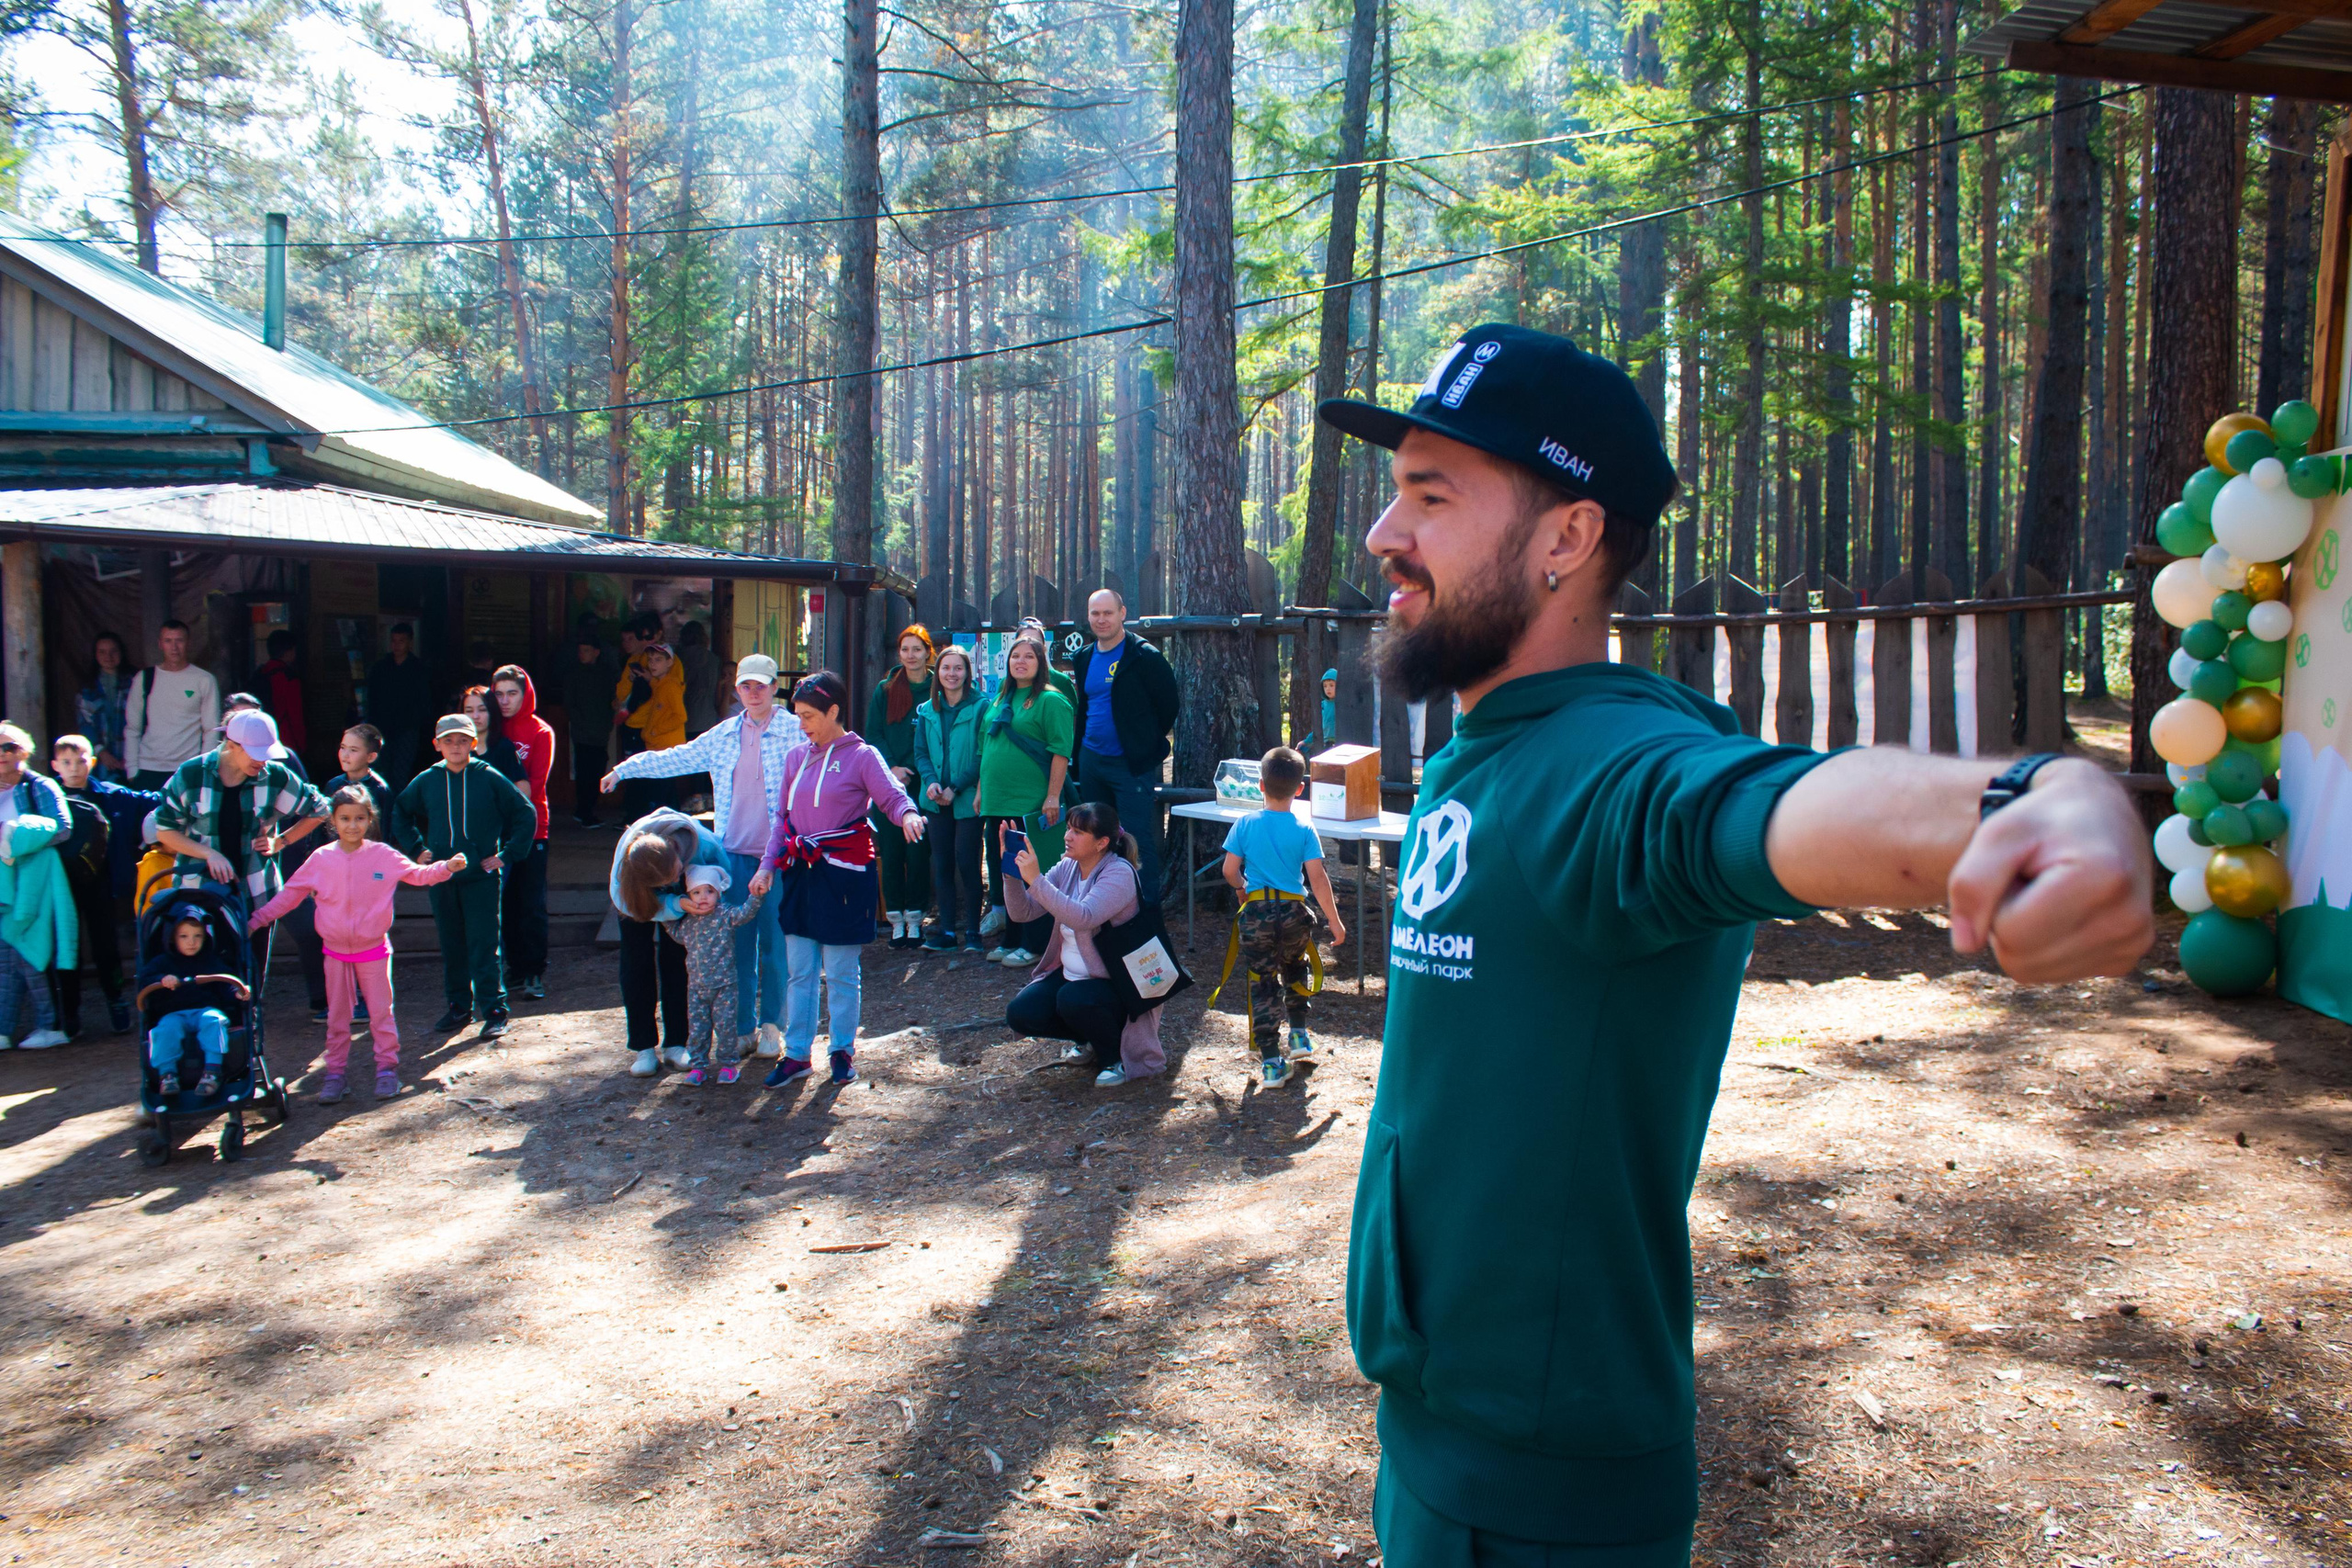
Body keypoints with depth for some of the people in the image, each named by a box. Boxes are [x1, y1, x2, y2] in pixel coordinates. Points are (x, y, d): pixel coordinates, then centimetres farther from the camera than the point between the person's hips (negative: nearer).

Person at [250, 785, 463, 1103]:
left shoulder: (384, 855, -5)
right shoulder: (321, 860, -2)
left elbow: (417, 875, 4)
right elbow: (290, 894, 7)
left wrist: (446, 867, -11)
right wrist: (258, 919, 5)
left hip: (374, 949, -1)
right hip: (336, 951, 1)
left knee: (381, 1012, 4)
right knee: (337, 1017, 10)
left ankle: (387, 1068, 13)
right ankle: (335, 1073, 19)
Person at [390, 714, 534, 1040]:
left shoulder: (489, 778, -5)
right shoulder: (426, 781, 5)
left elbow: (524, 814, 0)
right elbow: (400, 815, 22)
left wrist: (507, 854, -4)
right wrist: (416, 849, 10)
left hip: (481, 877, -4)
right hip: (441, 878, 4)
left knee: (484, 945, -5)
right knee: (451, 946, 11)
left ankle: (494, 1010, 0)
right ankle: (459, 1007, 22)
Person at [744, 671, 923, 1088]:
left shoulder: (862, 757, -5)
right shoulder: (797, 757, 10)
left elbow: (893, 797, -12)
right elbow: (783, 816, 13)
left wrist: (908, 815, -35)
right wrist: (767, 865, 5)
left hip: (843, 874, -5)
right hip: (800, 874, 5)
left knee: (841, 972, 4)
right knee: (799, 971, 9)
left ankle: (843, 1051, 19)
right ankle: (796, 1054, 18)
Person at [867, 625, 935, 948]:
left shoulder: (936, 691, 4)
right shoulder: (885, 690, 9)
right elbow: (873, 735, 6)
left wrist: (910, 771, -9)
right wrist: (891, 768, -9)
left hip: (921, 784, -2)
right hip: (889, 784, 2)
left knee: (918, 852, -2)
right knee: (891, 851, 1)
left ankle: (914, 919, 7)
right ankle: (896, 921, 7)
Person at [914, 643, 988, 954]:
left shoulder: (980, 707, -5)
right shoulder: (927, 711, 12)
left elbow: (983, 754, -9)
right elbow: (921, 752, 11)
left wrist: (955, 787, -15)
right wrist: (931, 781, -9)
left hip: (968, 799, -5)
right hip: (936, 800, 5)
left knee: (967, 862, -5)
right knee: (941, 864, 7)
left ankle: (972, 931, 4)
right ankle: (947, 931, 13)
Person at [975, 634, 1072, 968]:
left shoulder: (1050, 700, -6)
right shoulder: (1000, 701, 17)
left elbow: (1060, 751, -12)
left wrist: (1053, 796, -18)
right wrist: (981, 791, 18)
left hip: (1031, 804, -7)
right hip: (997, 803, 7)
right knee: (1006, 873, 12)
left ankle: (1033, 945, 4)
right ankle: (1011, 940, 22)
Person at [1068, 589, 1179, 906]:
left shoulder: (1145, 656, -9)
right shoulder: (1084, 658, 11)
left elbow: (1168, 705, -6)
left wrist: (1148, 744, -1)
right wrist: (1079, 754, 14)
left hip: (1131, 764, -7)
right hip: (1091, 760, 7)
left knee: (1138, 841, -7)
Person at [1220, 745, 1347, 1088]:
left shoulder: (1245, 825, -2)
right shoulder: (1304, 829, -3)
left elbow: (1230, 870, -2)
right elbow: (1317, 878, -7)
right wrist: (1334, 921, -1)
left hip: (1256, 913, -1)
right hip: (1294, 912, 1)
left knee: (1262, 985, 5)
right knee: (1294, 970, 29)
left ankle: (1271, 1064, 5)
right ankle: (1299, 1035, 34)